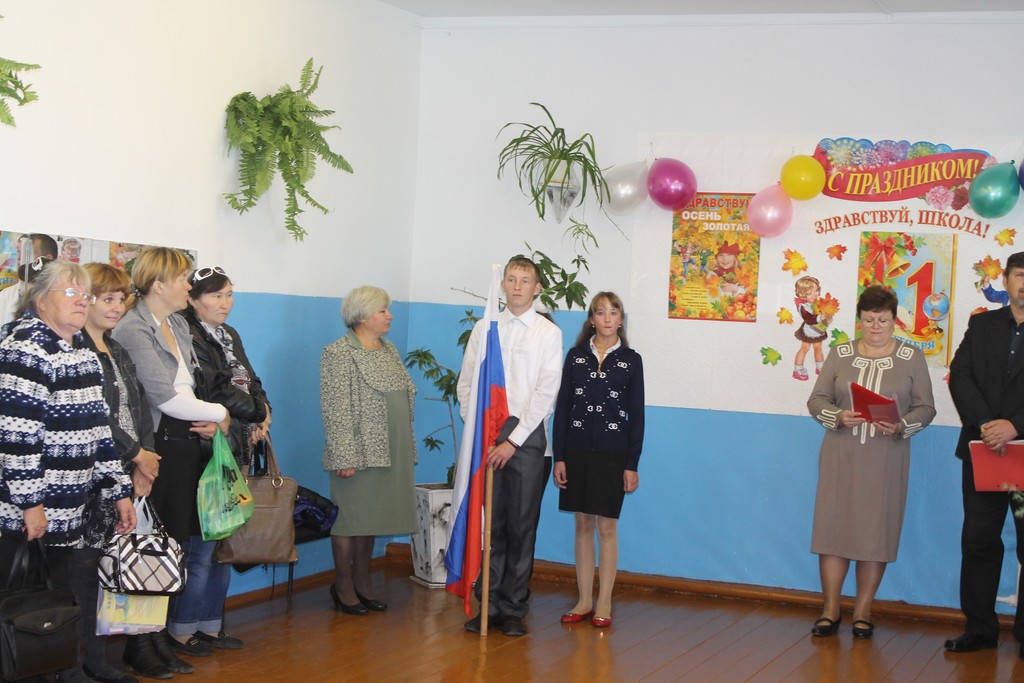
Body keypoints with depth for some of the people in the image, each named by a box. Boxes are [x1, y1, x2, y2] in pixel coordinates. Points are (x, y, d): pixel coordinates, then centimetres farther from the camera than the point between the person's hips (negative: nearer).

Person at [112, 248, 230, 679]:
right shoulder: (133, 330, -11)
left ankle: (164, 638, 19)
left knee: (175, 546, 10)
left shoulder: (179, 326, 17)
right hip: (157, 448, -8)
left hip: (187, 445, 8)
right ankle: (141, 647, 5)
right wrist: (218, 414, -6)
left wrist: (206, 422, -5)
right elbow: (165, 396, -17)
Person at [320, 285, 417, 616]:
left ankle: (362, 581, 21)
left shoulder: (389, 350, 15)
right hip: (359, 452, -7)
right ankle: (343, 586, 11)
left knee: (371, 517, 12)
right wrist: (343, 457, -19)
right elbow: (335, 409, -14)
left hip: (390, 452, 7)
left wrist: (408, 448, 17)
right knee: (351, 517, 0)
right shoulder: (339, 353, -9)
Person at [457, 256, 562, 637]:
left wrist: (513, 440, -12)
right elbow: (466, 383, 11)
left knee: (521, 527, 1)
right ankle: (487, 606, 13)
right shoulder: (484, 329, 10)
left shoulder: (548, 333, 1)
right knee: (489, 523, 5)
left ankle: (514, 610, 9)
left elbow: (546, 392, -6)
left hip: (526, 436, -2)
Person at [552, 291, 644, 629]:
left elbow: (637, 414, 0)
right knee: (583, 525, 7)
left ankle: (604, 603, 9)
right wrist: (559, 457, -1)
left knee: (607, 527, 1)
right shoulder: (576, 356, 5)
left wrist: (632, 465, -5)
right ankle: (584, 601, 15)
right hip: (577, 450, 2)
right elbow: (562, 408, 5)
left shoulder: (631, 360, 1)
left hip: (612, 453, -2)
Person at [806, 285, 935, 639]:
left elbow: (925, 408, 3)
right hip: (841, 455, 1)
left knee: (876, 533, 1)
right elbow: (816, 400, 5)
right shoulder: (840, 355, 7)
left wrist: (901, 426, -16)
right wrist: (839, 416, -15)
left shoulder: (912, 358, 5)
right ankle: (830, 611, 9)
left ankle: (862, 613, 12)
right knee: (833, 528, -1)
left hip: (886, 460, -1)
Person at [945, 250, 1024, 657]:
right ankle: (980, 628, 15)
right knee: (979, 541, 6)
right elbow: (960, 377, 0)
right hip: (983, 449, 3)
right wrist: (984, 424, -15)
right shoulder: (982, 325, 10)